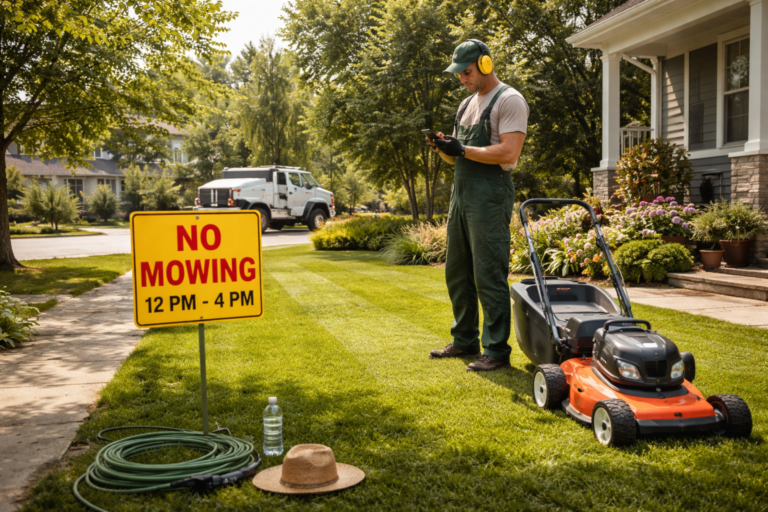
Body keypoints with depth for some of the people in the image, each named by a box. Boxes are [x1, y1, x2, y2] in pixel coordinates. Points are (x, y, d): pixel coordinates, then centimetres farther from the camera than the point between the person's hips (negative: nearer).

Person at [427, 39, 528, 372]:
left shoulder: (509, 101, -6)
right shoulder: (466, 104, 21)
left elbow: (508, 153, -18)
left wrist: (462, 149, -16)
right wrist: (442, 147, 0)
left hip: (490, 195, -9)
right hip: (461, 194, 9)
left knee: (488, 276, -8)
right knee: (457, 273, 13)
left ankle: (496, 350, 0)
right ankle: (465, 341, 25)